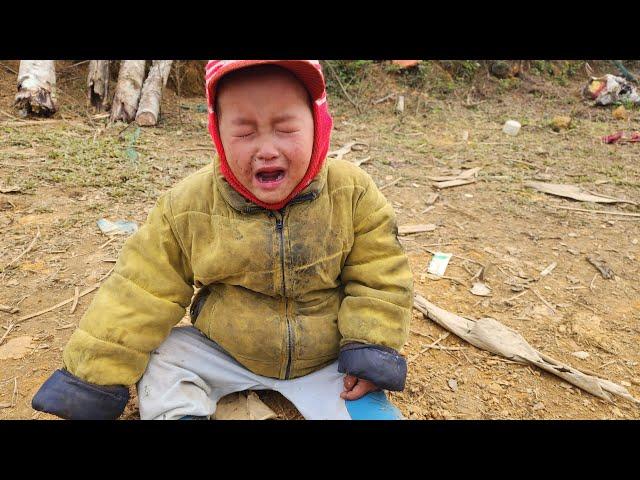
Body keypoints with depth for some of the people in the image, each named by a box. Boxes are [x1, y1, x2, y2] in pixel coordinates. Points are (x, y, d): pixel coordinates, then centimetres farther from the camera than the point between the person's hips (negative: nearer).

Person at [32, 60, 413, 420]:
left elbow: (379, 276, -9)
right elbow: (145, 292, -10)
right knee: (160, 361, -11)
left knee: (372, 410, -13)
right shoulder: (189, 205, -16)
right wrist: (94, 377, -9)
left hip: (326, 362, 0)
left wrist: (371, 352, -18)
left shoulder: (352, 193, -18)